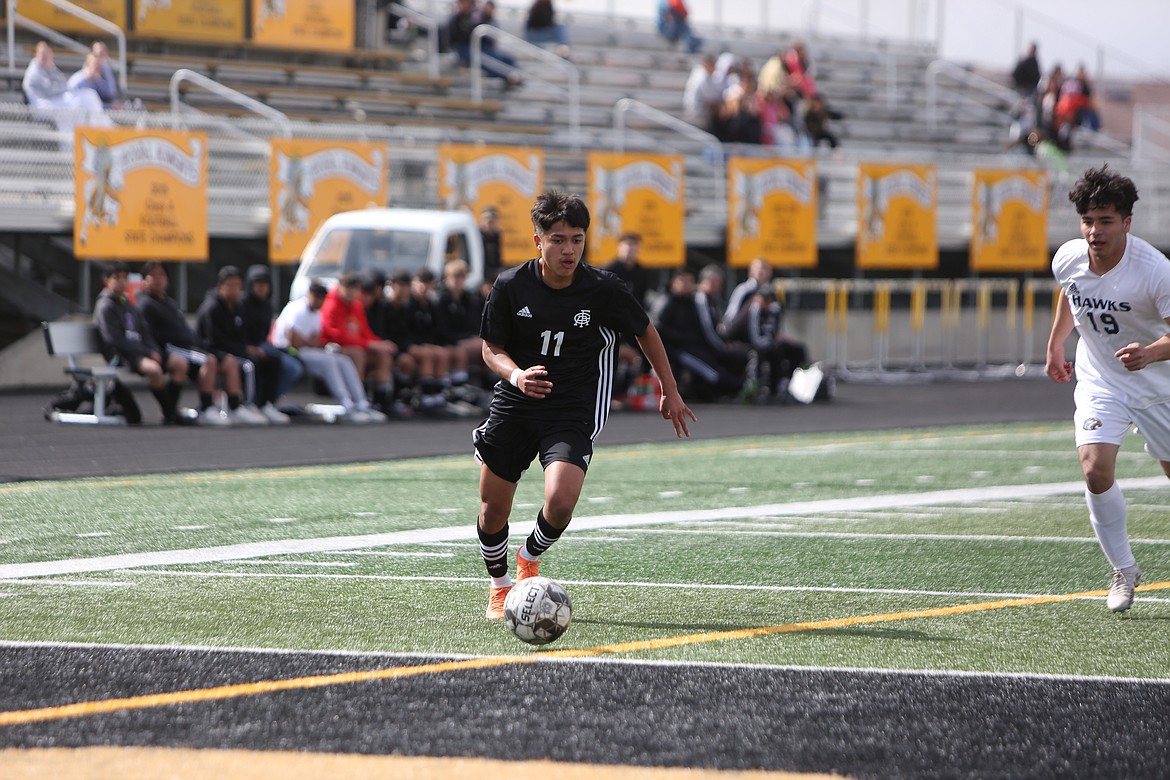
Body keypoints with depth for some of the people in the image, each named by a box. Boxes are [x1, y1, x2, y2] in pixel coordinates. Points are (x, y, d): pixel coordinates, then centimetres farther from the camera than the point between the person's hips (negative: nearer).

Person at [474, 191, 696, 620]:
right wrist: (517, 375, -21)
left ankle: (530, 558, 12)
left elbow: (645, 331, 6)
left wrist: (670, 391, 13)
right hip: (514, 406, 2)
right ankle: (499, 586, 35)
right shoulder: (510, 286, -10)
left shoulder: (604, 290, -12)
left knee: (560, 502, -23)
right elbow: (492, 348, 1)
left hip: (574, 412, -2)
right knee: (492, 511, 4)